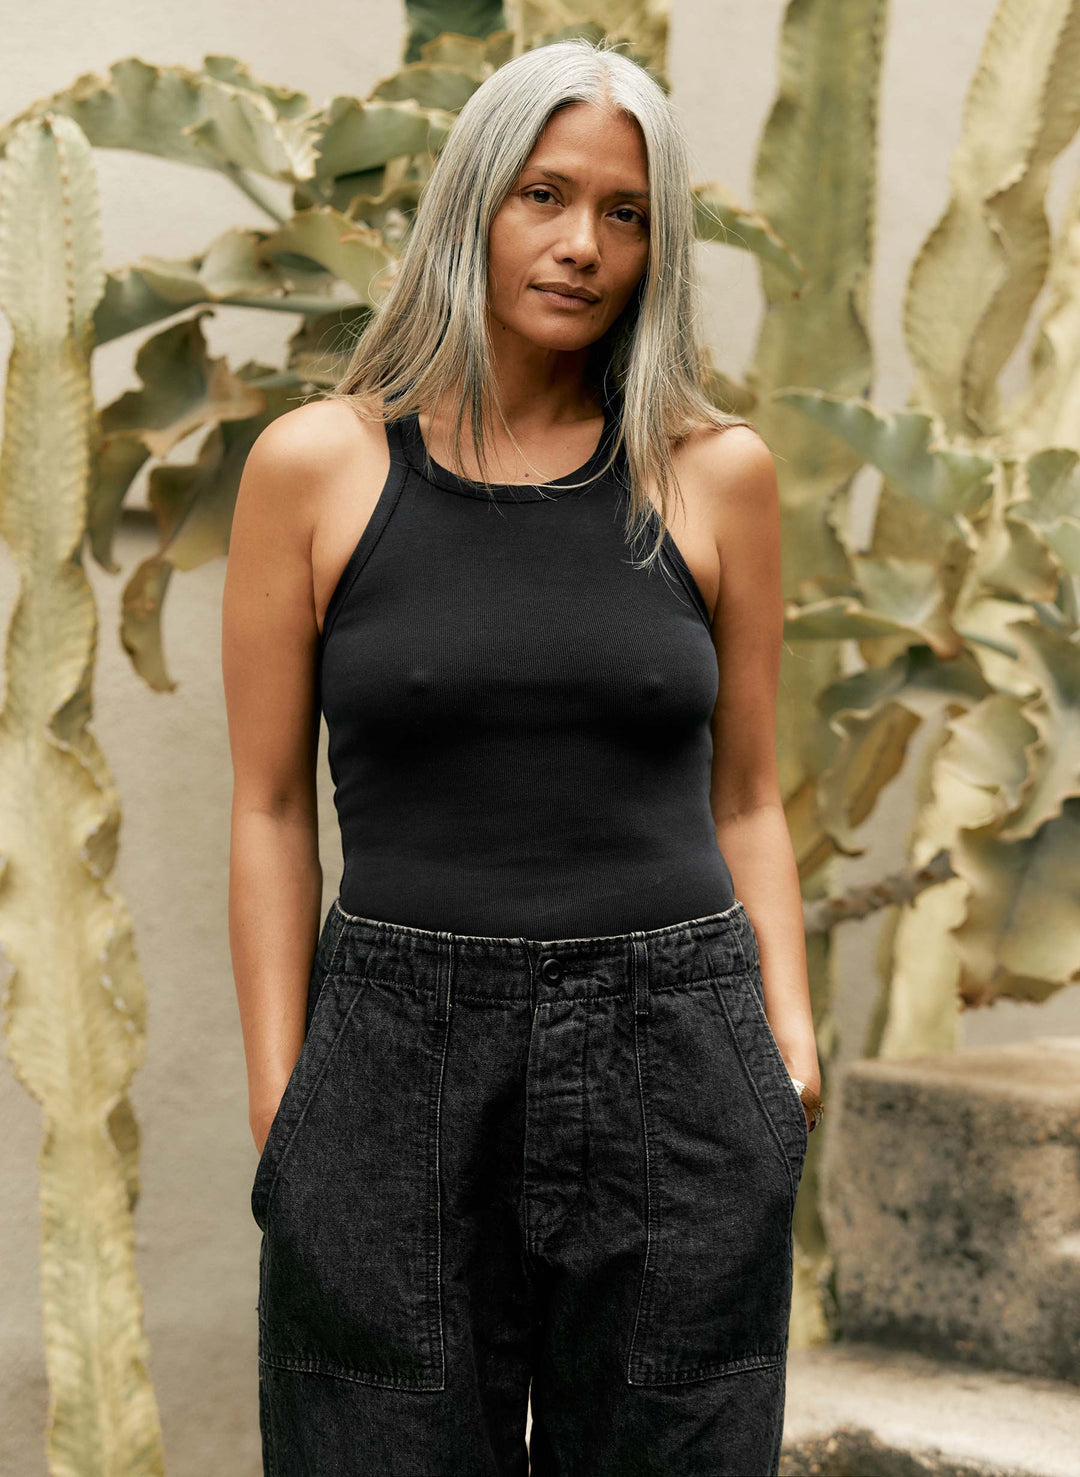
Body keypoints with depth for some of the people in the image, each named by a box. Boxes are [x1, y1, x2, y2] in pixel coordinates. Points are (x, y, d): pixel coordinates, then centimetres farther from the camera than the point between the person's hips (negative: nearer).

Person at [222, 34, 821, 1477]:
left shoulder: (716, 474, 4)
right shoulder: (316, 464, 0)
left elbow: (746, 798, 9)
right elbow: (271, 807, 2)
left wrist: (789, 1042, -2)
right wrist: (279, 1101, -3)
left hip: (673, 1067, 1)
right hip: (402, 1053, -1)